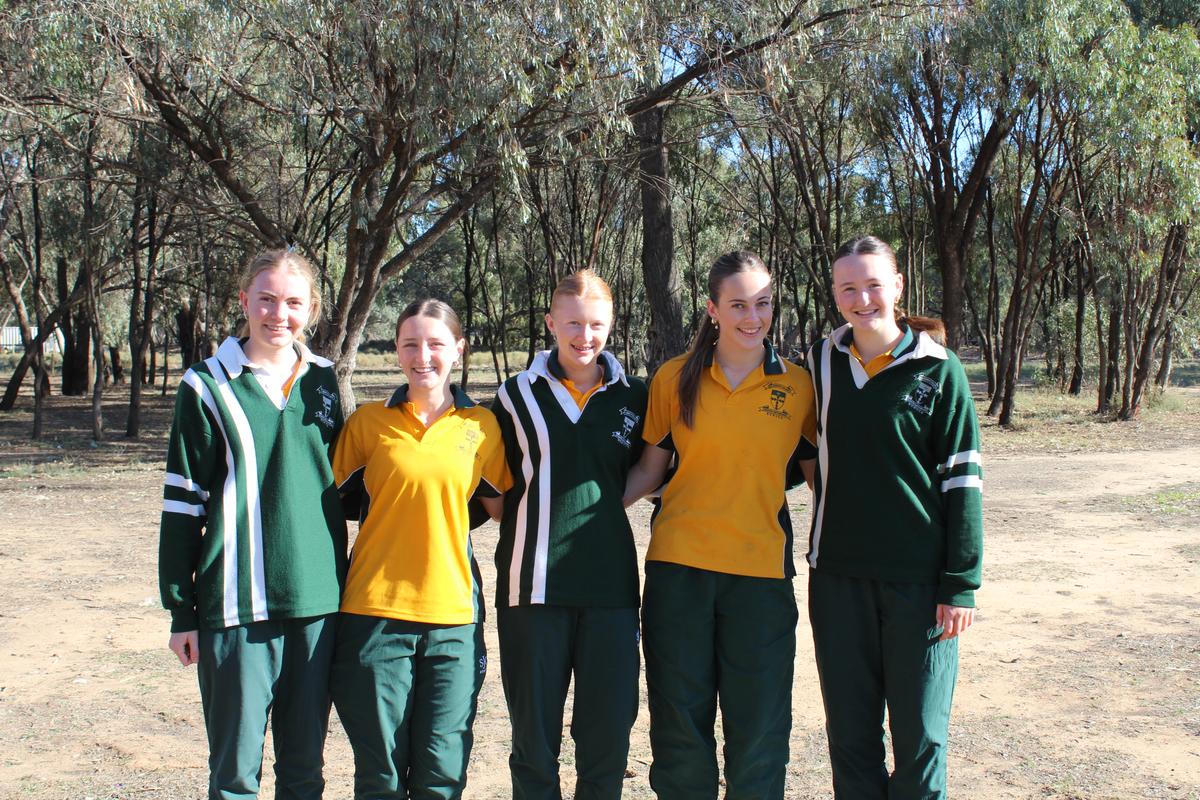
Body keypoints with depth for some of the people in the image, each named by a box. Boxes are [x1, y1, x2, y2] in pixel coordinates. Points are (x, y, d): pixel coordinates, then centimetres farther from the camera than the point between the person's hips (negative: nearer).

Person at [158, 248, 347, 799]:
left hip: (318, 602, 3)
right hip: (238, 607, -3)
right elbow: (182, 503, 0)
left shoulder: (323, 381, 9)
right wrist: (181, 610, -2)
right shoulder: (209, 387, -1)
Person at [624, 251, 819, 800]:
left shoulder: (797, 385, 3)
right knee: (680, 721, 10)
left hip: (761, 571, 0)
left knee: (758, 725, 6)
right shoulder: (676, 378, 3)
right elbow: (649, 470, 8)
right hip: (678, 567, 1)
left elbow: (819, 473, 8)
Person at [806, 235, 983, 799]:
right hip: (838, 573, 3)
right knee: (850, 731, 10)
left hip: (918, 577, -3)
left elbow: (961, 478, -4)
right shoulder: (821, 363, 6)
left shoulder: (937, 369, -3)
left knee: (920, 732, 4)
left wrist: (961, 583, -7)